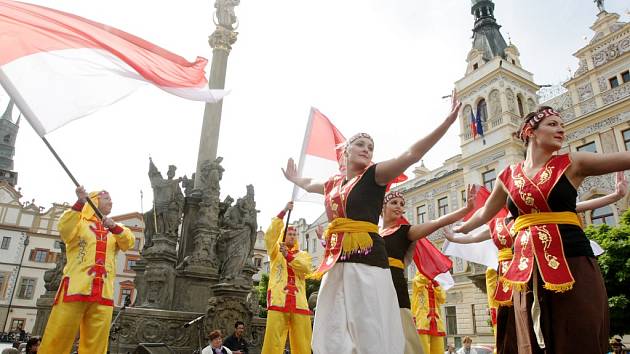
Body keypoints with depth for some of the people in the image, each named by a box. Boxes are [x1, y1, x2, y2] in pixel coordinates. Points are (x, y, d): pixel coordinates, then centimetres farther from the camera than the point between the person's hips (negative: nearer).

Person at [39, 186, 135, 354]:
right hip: (75, 287, -3)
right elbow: (65, 230, -9)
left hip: (103, 293, 3)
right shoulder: (81, 222, 13)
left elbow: (129, 242, 2)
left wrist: (114, 227, -17)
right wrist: (80, 202, -19)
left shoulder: (115, 230, 21)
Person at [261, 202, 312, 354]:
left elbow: (306, 268, -2)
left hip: (299, 303, 2)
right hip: (278, 301, -2)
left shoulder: (303, 254, 19)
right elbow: (270, 234, -1)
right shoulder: (276, 251, 17)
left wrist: (288, 256, -13)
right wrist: (284, 211, -6)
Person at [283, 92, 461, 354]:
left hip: (366, 260, -6)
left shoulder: (373, 174, 3)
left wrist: (448, 121, -15)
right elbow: (309, 185, 42)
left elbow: (412, 154, -8)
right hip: (335, 263, 6)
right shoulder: (333, 183, 18)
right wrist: (293, 177, 60)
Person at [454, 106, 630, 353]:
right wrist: (458, 231, 37)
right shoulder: (509, 176, 10)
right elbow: (485, 214, 25)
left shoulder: (572, 163, 5)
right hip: (527, 269, 2)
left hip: (572, 263, -2)